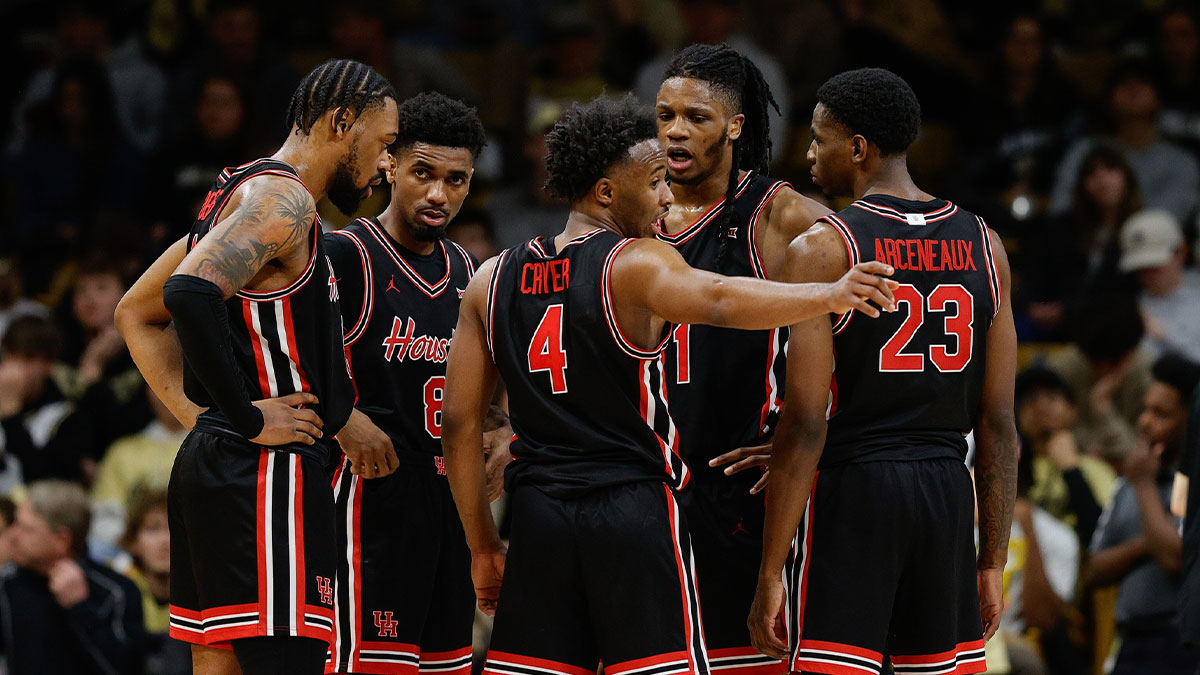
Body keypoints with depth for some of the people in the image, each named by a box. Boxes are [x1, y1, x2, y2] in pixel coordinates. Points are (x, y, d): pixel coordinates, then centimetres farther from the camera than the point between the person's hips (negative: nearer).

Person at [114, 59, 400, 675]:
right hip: (265, 476, -10)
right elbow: (191, 293, -29)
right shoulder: (282, 200, -12)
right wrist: (247, 419, -20)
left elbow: (136, 313, 28)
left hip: (209, 464, 10)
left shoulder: (237, 192, 19)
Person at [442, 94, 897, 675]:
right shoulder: (635, 264, -8)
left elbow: (459, 424, 11)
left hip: (539, 517, 5)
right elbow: (717, 301, -30)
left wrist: (483, 547, 17)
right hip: (634, 510, -5)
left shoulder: (493, 280, 11)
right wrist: (828, 296, -39)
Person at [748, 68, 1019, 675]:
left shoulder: (822, 248, -9)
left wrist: (770, 573, -10)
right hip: (947, 490, 5)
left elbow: (805, 424, -13)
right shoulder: (982, 244, 7)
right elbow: (999, 420, 8)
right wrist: (992, 562, 13)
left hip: (849, 490, -5)